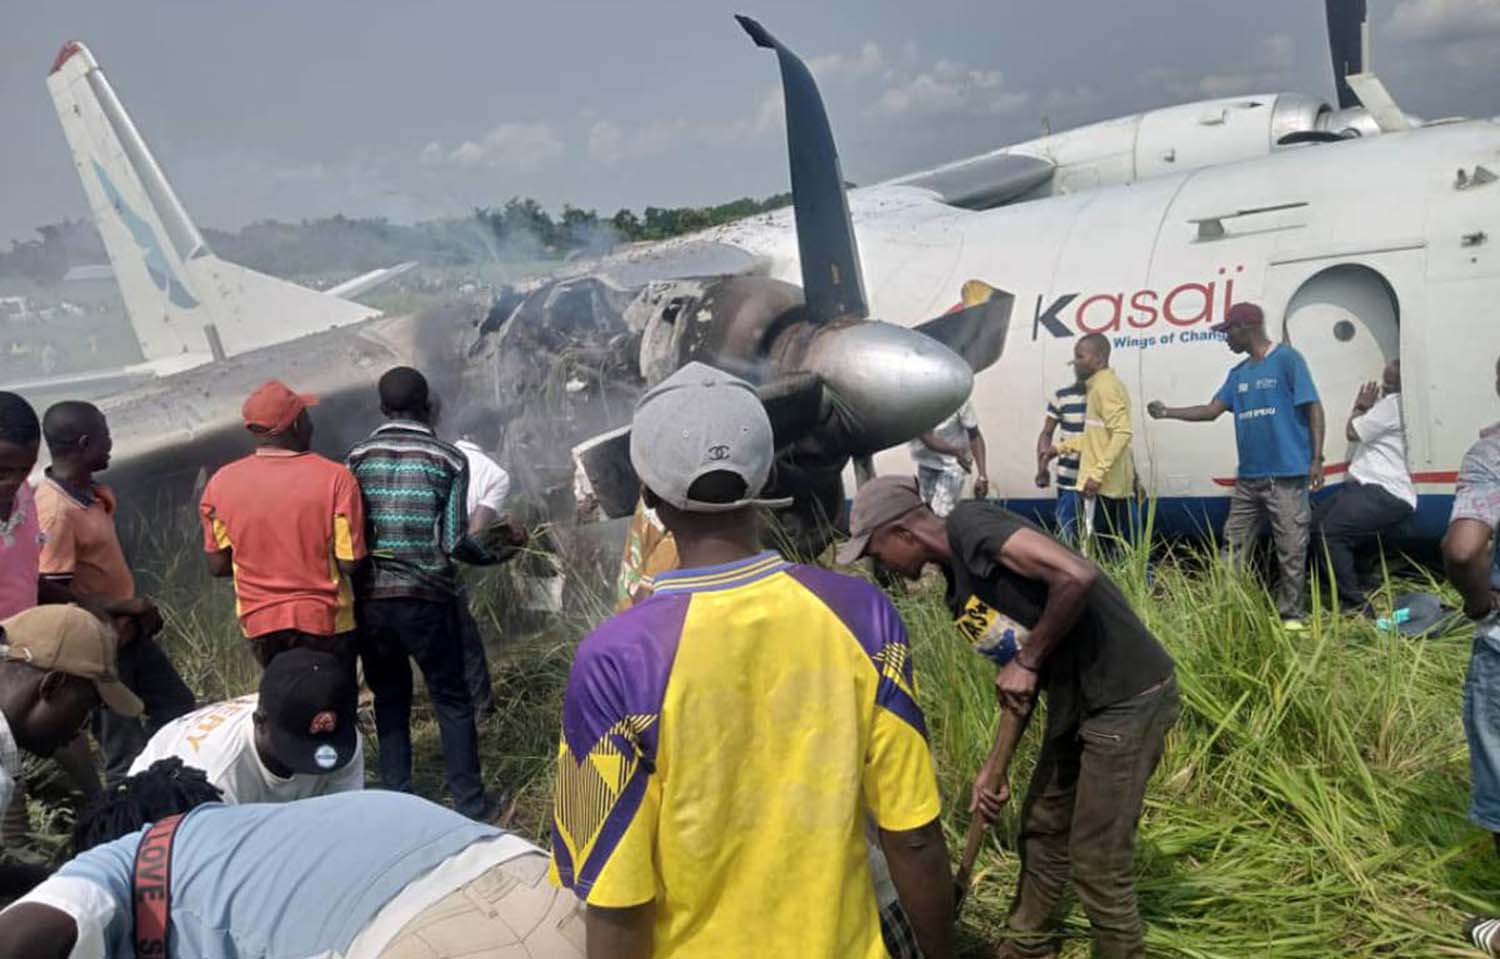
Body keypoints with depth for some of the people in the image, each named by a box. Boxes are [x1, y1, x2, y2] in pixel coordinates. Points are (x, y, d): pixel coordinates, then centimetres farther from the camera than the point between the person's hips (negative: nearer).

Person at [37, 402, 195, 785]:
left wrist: (139, 605, 1)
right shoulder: (55, 509, -24)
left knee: (178, 707, 19)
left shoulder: (92, 493, 3)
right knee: (125, 751, 3)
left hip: (128, 633, 9)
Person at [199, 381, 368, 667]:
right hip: (325, 621, -3)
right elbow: (350, 563, -14)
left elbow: (217, 565, 0)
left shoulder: (222, 483, -7)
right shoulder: (334, 477, -16)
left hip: (260, 622, 3)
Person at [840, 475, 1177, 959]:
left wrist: (1028, 661, -19)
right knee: (1042, 830, 21)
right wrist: (996, 766, 10)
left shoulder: (969, 525, -18)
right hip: (1075, 699, 10)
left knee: (1097, 861, 1)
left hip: (1128, 697, -10)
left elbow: (1077, 576, -29)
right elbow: (1019, 682, 15)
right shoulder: (961, 586, 10)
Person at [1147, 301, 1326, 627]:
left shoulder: (1287, 359, -6)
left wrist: (1317, 459, -15)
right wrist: (1168, 412, 4)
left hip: (1287, 476, -7)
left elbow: (1313, 408, -9)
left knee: (1291, 551, 0)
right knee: (1233, 547, 8)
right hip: (1248, 478, 7)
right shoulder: (1238, 373, 15)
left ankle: (1290, 616, 10)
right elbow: (1212, 410, 14)